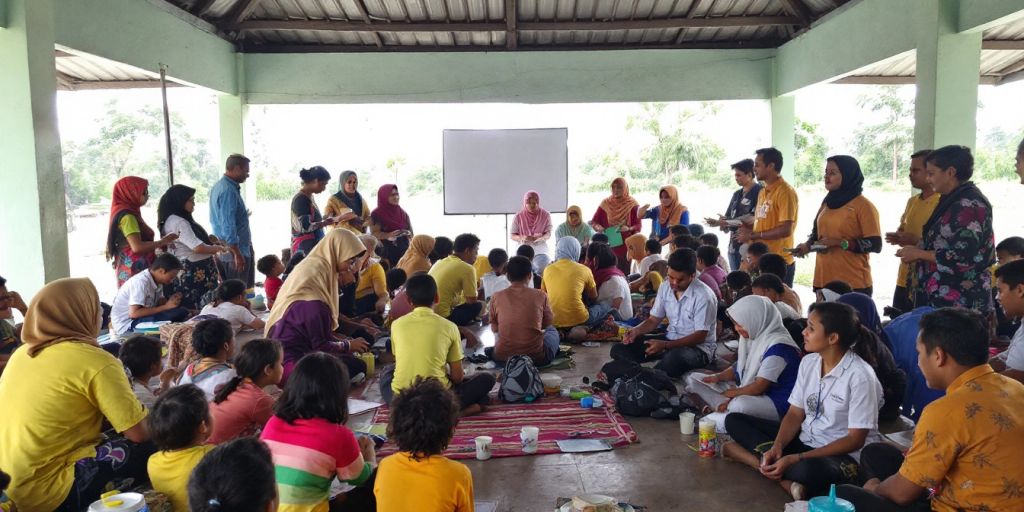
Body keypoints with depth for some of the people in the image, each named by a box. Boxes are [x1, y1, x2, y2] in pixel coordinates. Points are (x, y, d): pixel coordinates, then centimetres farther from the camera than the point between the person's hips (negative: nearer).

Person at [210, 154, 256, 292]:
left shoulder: (218, 186, 13)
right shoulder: (229, 190, -19)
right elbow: (228, 226, -23)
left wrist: (243, 216, 27)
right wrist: (237, 254, -22)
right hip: (233, 251, -10)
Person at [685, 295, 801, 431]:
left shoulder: (778, 346, -23)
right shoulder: (755, 336, 4)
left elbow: (758, 387, -23)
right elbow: (741, 367, 16)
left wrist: (731, 393, -8)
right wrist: (718, 377, -3)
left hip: (776, 403, -10)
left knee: (741, 404, -44)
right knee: (693, 379, 4)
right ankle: (728, 408, -13)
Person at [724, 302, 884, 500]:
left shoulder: (860, 376, -19)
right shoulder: (808, 362, 2)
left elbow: (856, 439, -18)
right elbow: (795, 414, 3)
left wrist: (796, 458, -25)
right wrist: (777, 447, -18)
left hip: (845, 456, -8)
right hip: (805, 440, 8)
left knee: (808, 470, -43)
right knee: (734, 420, -4)